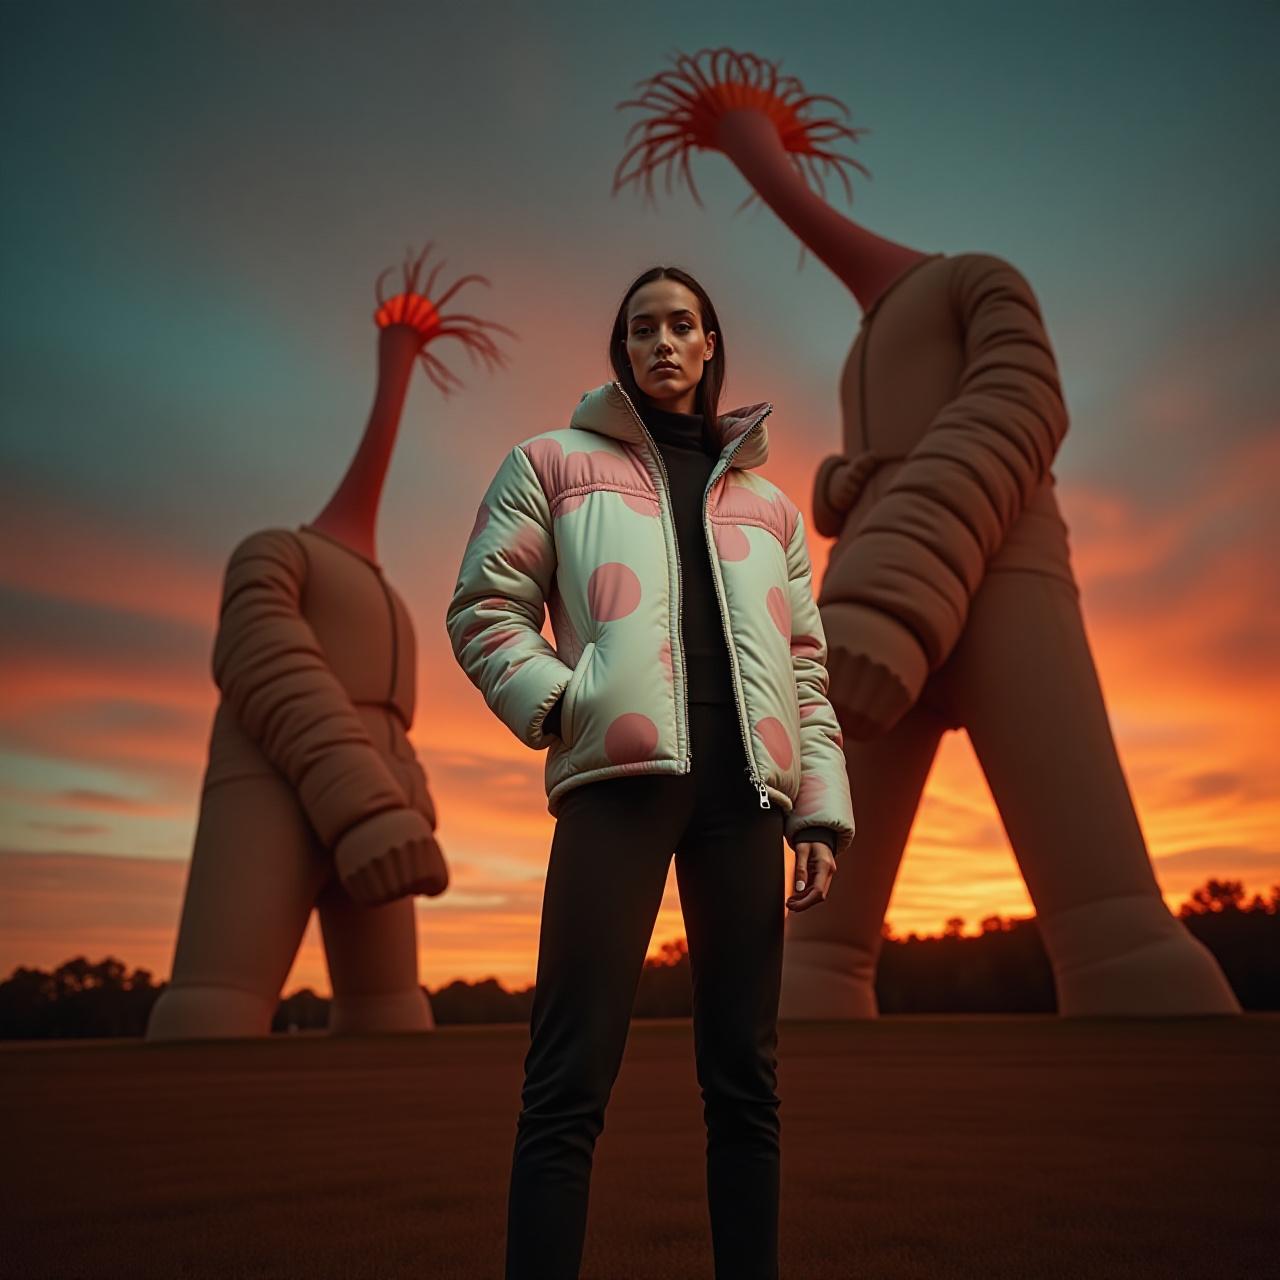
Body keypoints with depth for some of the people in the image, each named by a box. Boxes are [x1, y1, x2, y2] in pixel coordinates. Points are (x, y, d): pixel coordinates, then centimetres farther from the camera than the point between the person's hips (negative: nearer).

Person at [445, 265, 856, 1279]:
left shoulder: (767, 500, 24)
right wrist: (558, 702, -10)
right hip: (621, 772, -3)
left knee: (746, 1074, 7)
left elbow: (807, 667, 18)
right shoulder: (554, 463, 16)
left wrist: (822, 812, 8)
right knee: (571, 1077, -7)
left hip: (744, 787, 3)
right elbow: (484, 609, 8)